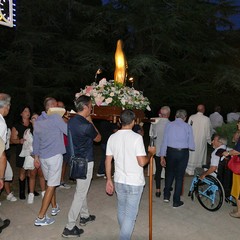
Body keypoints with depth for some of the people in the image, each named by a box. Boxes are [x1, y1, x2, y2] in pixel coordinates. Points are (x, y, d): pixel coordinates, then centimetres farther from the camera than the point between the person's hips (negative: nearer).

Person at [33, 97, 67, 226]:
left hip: (42, 156, 7)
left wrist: (36, 156, 21)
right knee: (51, 185, 0)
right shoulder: (56, 118, -13)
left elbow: (35, 140, 15)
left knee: (50, 182, 22)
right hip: (54, 156, -7)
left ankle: (54, 207, 37)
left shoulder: (38, 120, 9)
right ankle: (40, 217, 3)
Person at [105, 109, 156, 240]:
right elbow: (142, 162, -18)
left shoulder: (112, 137, -2)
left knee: (121, 210, 23)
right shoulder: (137, 137, -16)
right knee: (130, 214, 6)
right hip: (134, 182, -5)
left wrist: (109, 180, 11)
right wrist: (150, 153, 1)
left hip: (119, 180, 6)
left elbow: (108, 161, 1)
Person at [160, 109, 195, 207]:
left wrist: (162, 156, 3)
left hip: (170, 152, 1)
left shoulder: (169, 125, -1)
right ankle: (176, 201, 21)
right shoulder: (188, 127, -3)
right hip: (183, 153, -1)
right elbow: (192, 146, -2)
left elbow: (164, 141, -2)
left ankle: (166, 196, 29)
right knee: (179, 176, 10)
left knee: (169, 173, 23)